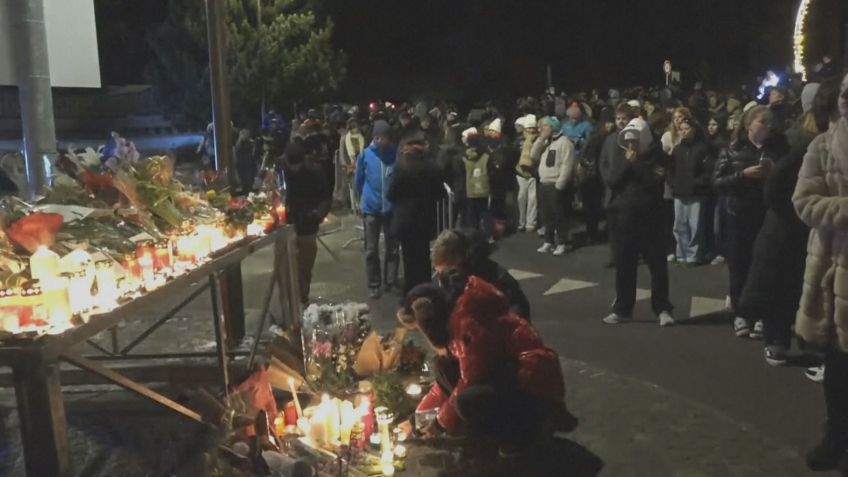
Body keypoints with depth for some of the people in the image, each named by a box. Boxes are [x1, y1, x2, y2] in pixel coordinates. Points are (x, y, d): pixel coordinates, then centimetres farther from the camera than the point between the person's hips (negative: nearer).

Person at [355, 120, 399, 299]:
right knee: (371, 250, 5)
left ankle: (390, 281, 25)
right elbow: (359, 180, 8)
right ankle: (373, 285, 16)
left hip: (392, 208, 0)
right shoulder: (365, 155, -5)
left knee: (392, 248, 11)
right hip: (371, 208, 0)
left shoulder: (396, 154, -7)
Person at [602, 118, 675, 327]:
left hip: (649, 219, -4)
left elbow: (654, 180, -18)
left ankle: (663, 309, 9)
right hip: (623, 218, 4)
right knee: (623, 266, 8)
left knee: (657, 265, -1)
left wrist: (635, 164, -12)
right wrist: (627, 163, -10)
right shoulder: (621, 158, 13)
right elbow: (611, 180, -2)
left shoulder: (656, 156, -1)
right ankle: (622, 309, 18)